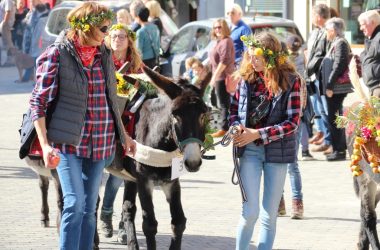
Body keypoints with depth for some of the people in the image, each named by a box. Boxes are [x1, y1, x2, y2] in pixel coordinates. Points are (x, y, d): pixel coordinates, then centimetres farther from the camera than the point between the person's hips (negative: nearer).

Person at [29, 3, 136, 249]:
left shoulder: (104, 55, 9)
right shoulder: (56, 55, -8)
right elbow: (38, 102, -8)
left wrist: (124, 135, 21)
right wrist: (45, 145, -17)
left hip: (102, 143, 6)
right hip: (68, 142, -6)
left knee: (89, 207, 8)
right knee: (74, 203, -14)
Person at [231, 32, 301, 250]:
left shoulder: (290, 81, -7)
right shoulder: (247, 78, 1)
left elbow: (292, 122, -10)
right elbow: (234, 109, 12)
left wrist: (257, 134, -16)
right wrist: (237, 127, -11)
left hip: (277, 150, -1)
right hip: (250, 150, 1)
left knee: (269, 215, 6)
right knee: (250, 211, -7)